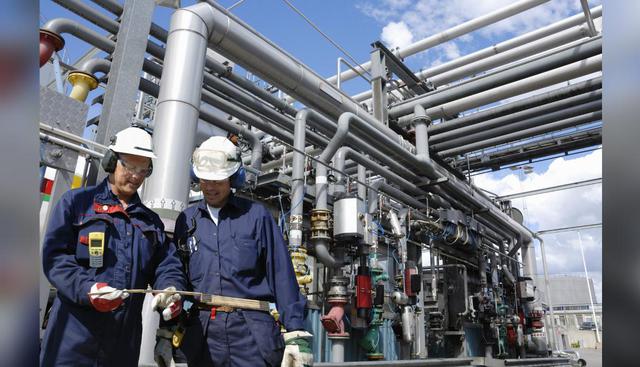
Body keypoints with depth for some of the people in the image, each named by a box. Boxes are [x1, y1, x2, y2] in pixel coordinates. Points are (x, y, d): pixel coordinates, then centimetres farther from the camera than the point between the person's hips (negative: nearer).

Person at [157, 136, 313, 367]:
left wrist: (296, 334, -6)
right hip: (202, 331, 3)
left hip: (251, 331, -3)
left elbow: (282, 276, -2)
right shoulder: (187, 220, 11)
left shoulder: (256, 215, 2)